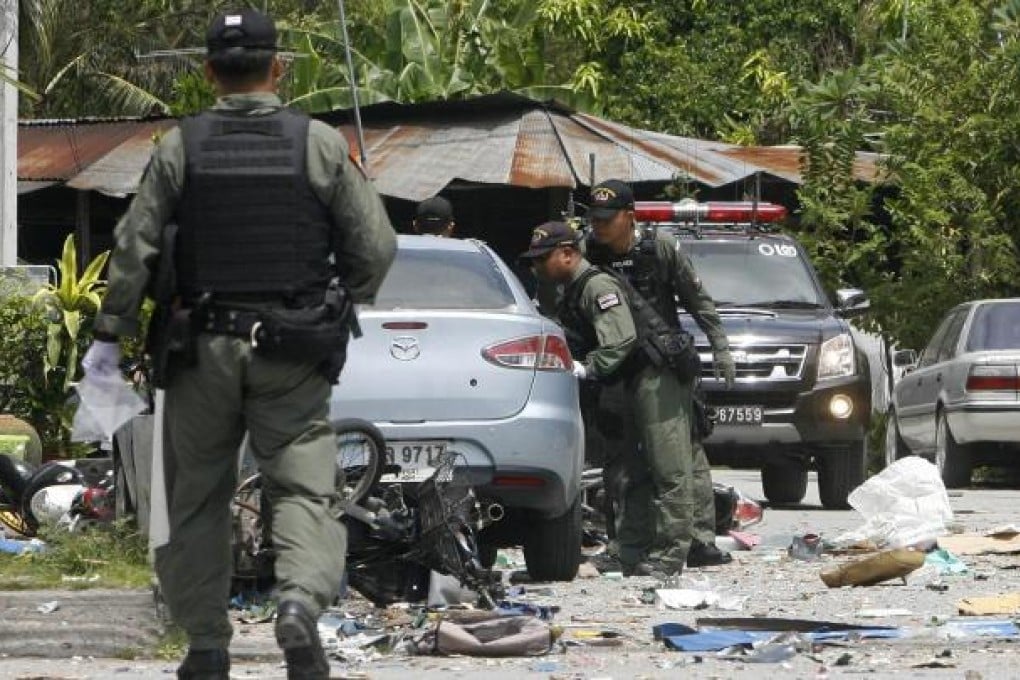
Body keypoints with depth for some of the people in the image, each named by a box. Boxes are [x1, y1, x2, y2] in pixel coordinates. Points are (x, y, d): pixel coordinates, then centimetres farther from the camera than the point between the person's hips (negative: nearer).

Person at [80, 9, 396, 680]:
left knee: (198, 499, 11)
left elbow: (135, 248, -4)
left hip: (203, 349, 1)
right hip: (292, 355, -1)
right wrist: (342, 301, 19)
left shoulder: (180, 148, -2)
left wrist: (110, 334, 3)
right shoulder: (322, 145, -2)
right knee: (304, 486, -1)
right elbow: (375, 248, 0)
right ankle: (301, 601, -27)